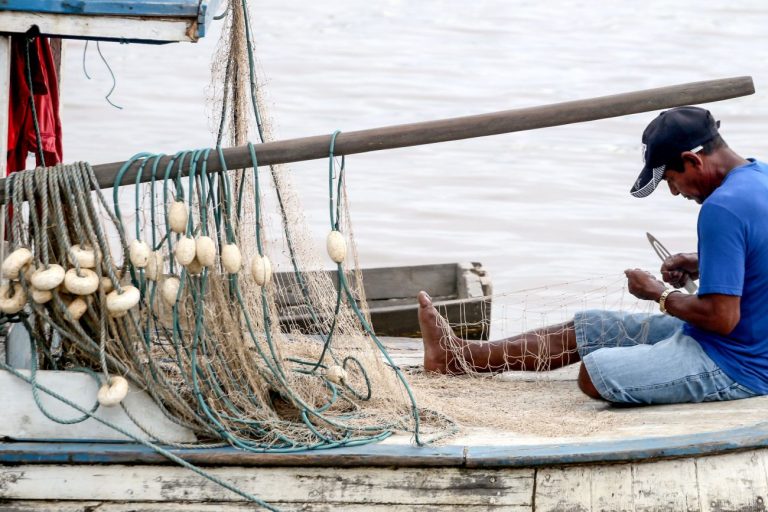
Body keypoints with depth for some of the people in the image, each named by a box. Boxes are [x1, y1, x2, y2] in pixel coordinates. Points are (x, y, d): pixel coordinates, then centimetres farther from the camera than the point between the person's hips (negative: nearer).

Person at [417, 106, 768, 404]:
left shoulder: (722, 209, -28)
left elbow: (722, 317, -28)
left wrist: (658, 293, -12)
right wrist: (699, 265, 7)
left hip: (733, 368, -11)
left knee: (594, 373, -18)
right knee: (589, 329, 16)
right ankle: (456, 356, 25)